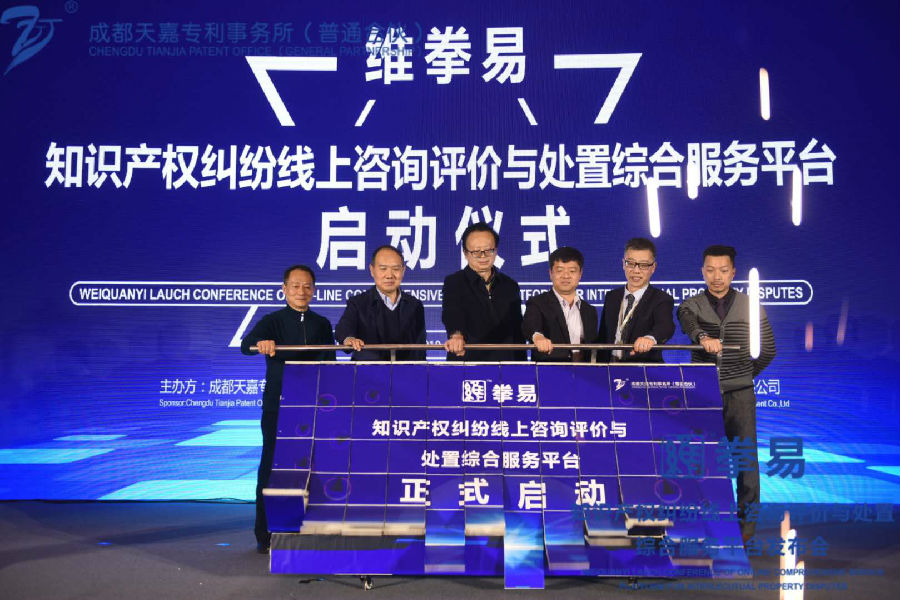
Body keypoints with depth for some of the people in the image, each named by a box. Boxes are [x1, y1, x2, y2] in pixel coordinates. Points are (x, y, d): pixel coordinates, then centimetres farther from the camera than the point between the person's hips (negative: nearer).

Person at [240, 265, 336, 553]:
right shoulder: (273, 321, 1)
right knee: (271, 468, 1)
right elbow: (245, 345, -16)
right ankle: (265, 535, 11)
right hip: (277, 408, -2)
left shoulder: (322, 325, 11)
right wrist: (261, 344, -40)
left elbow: (329, 365, 14)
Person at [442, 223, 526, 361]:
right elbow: (452, 313, -19)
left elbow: (518, 331, 17)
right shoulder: (453, 283, 1)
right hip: (466, 363, -3)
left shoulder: (510, 286, 14)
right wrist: (456, 335, -39)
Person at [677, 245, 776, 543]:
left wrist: (745, 374, 11)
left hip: (739, 394, 0)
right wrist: (703, 337, -41)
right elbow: (688, 323, -22)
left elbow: (767, 350, 12)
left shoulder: (750, 306, 5)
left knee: (746, 456, 1)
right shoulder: (692, 305, 3)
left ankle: (747, 518, 13)